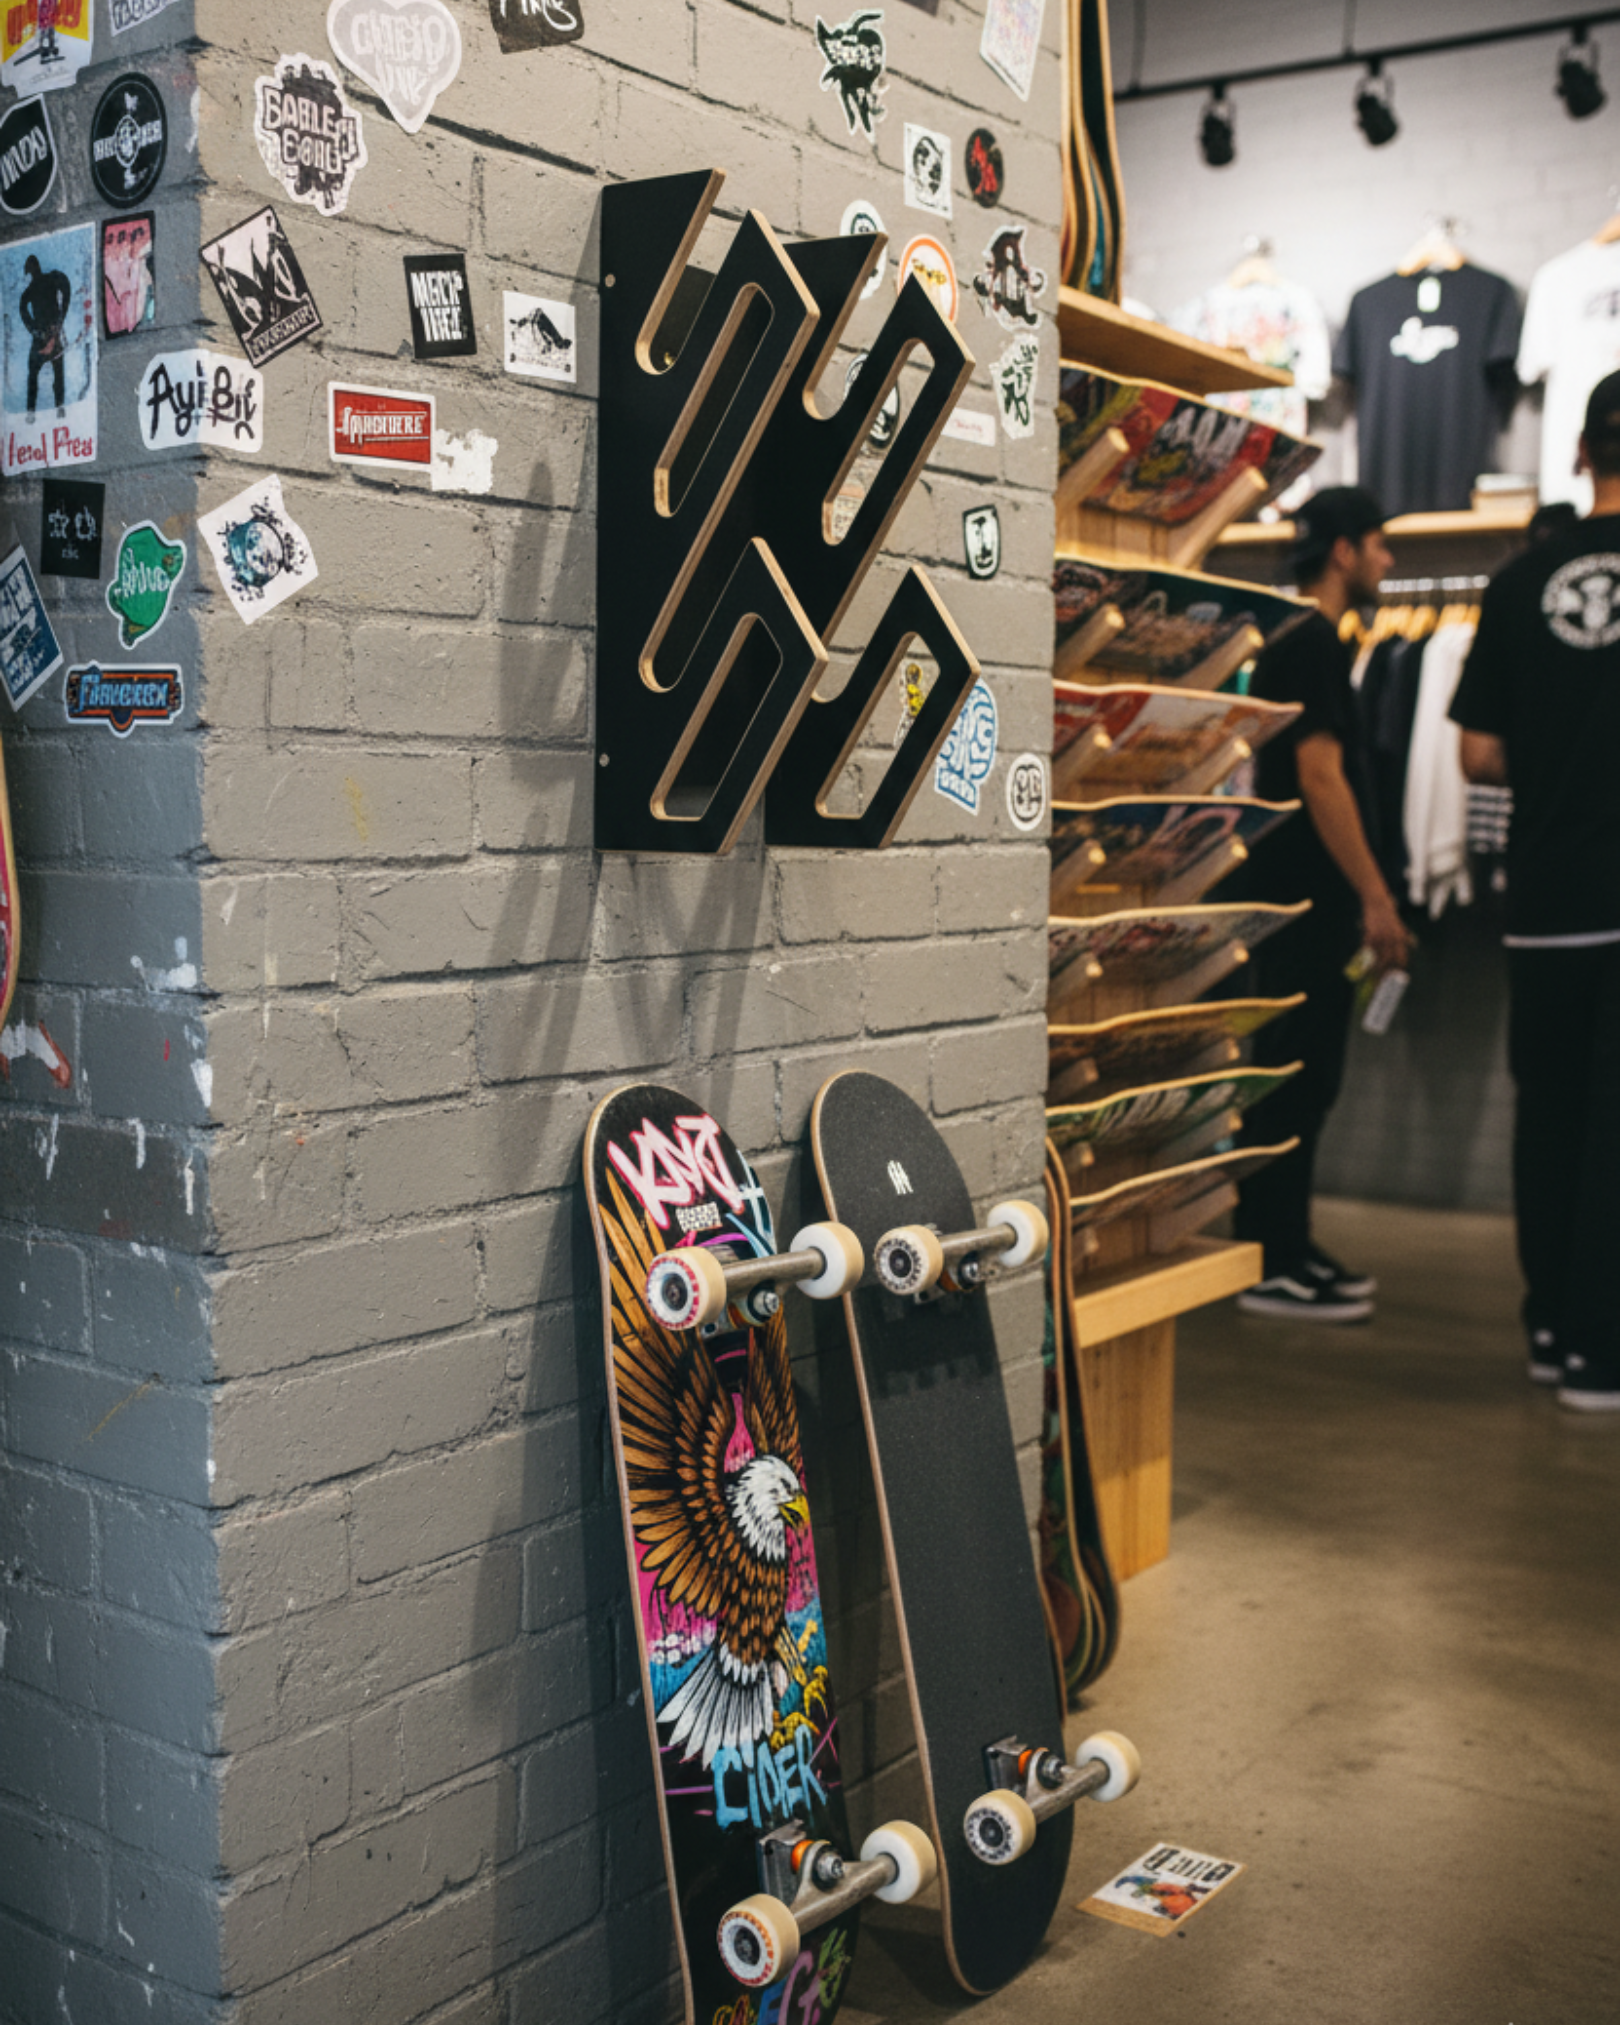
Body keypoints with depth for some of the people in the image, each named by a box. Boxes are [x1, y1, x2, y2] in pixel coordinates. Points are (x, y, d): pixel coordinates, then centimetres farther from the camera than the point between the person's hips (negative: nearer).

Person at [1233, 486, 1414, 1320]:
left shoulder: (1287, 646, 19)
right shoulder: (1314, 645, -13)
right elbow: (1320, 775, -20)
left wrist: (1362, 895, 23)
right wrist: (1375, 896, -19)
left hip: (1295, 897, 10)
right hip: (1305, 899, -10)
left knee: (1298, 1081, 13)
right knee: (1293, 1082, -7)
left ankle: (1288, 1250, 20)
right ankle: (1271, 1268, -2)